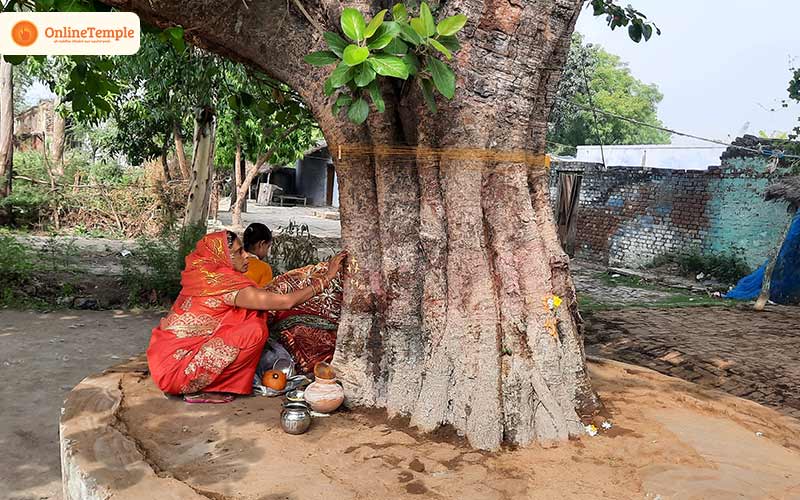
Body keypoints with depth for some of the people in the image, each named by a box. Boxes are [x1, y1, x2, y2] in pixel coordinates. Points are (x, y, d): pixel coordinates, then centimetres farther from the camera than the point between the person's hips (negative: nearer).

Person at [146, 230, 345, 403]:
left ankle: (199, 385, 7)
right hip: (176, 368, -8)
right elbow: (286, 302, -17)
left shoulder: (202, 274, 5)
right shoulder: (225, 283, -20)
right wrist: (327, 277, -9)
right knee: (255, 331, -18)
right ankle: (197, 390, -5)